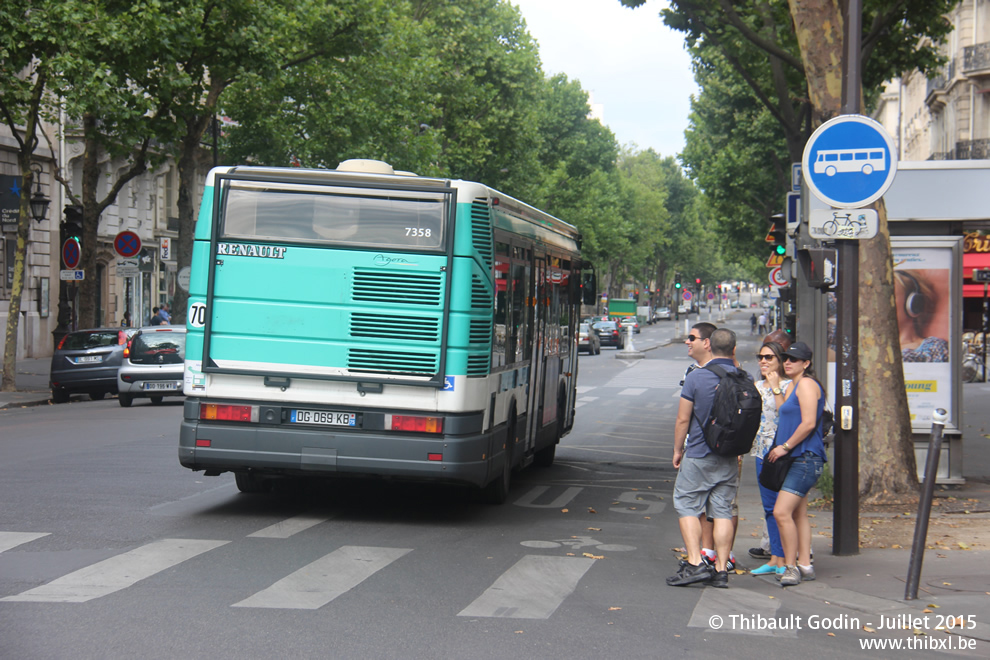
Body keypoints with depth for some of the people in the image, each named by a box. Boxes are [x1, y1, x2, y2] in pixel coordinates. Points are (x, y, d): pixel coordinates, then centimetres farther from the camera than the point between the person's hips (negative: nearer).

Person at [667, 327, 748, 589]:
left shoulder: (696, 377, -11)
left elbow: (683, 419, -9)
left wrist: (678, 449, 7)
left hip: (699, 455, -4)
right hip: (730, 458, 4)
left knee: (686, 506, 4)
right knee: (723, 510, 7)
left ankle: (695, 563, -8)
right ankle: (721, 570, 5)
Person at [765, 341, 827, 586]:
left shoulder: (807, 384, -10)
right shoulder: (791, 386, 20)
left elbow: (808, 423, -18)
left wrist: (785, 446, -14)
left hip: (805, 458, -10)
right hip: (797, 459, 10)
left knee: (782, 512, -16)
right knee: (798, 513, 11)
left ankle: (790, 566, -10)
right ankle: (804, 565, 15)